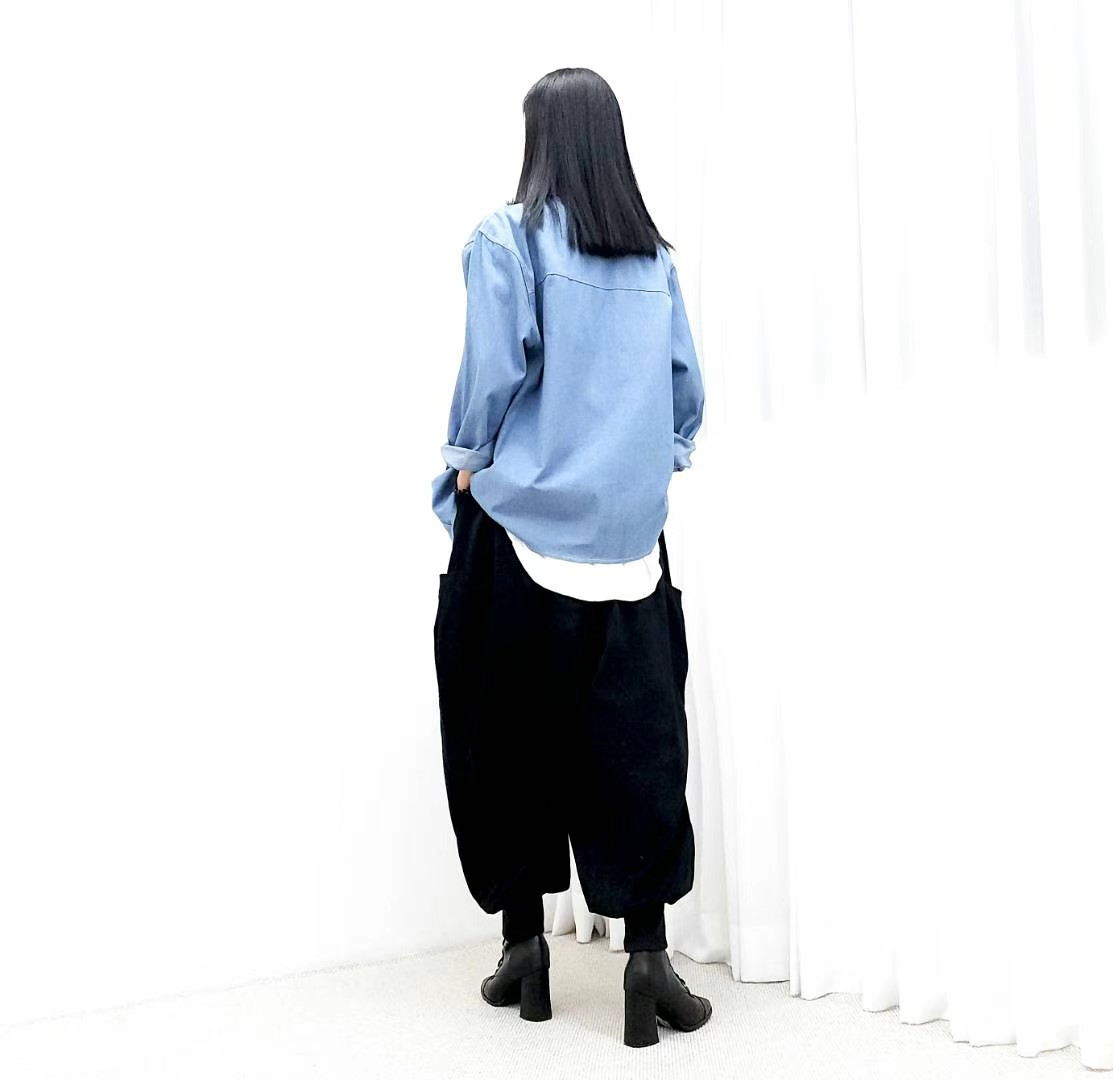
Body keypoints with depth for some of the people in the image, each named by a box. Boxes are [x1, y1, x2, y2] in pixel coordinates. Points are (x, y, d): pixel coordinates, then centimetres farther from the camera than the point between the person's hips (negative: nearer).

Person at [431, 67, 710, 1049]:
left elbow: (496, 372, -12)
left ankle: (524, 938, 17)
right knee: (637, 735, 5)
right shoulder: (654, 255, 8)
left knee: (513, 731, 9)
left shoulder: (508, 239, -5)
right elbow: (687, 385, 7)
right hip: (629, 528, 3)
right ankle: (648, 948, 3)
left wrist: (469, 463, 3)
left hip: (523, 520, -3)